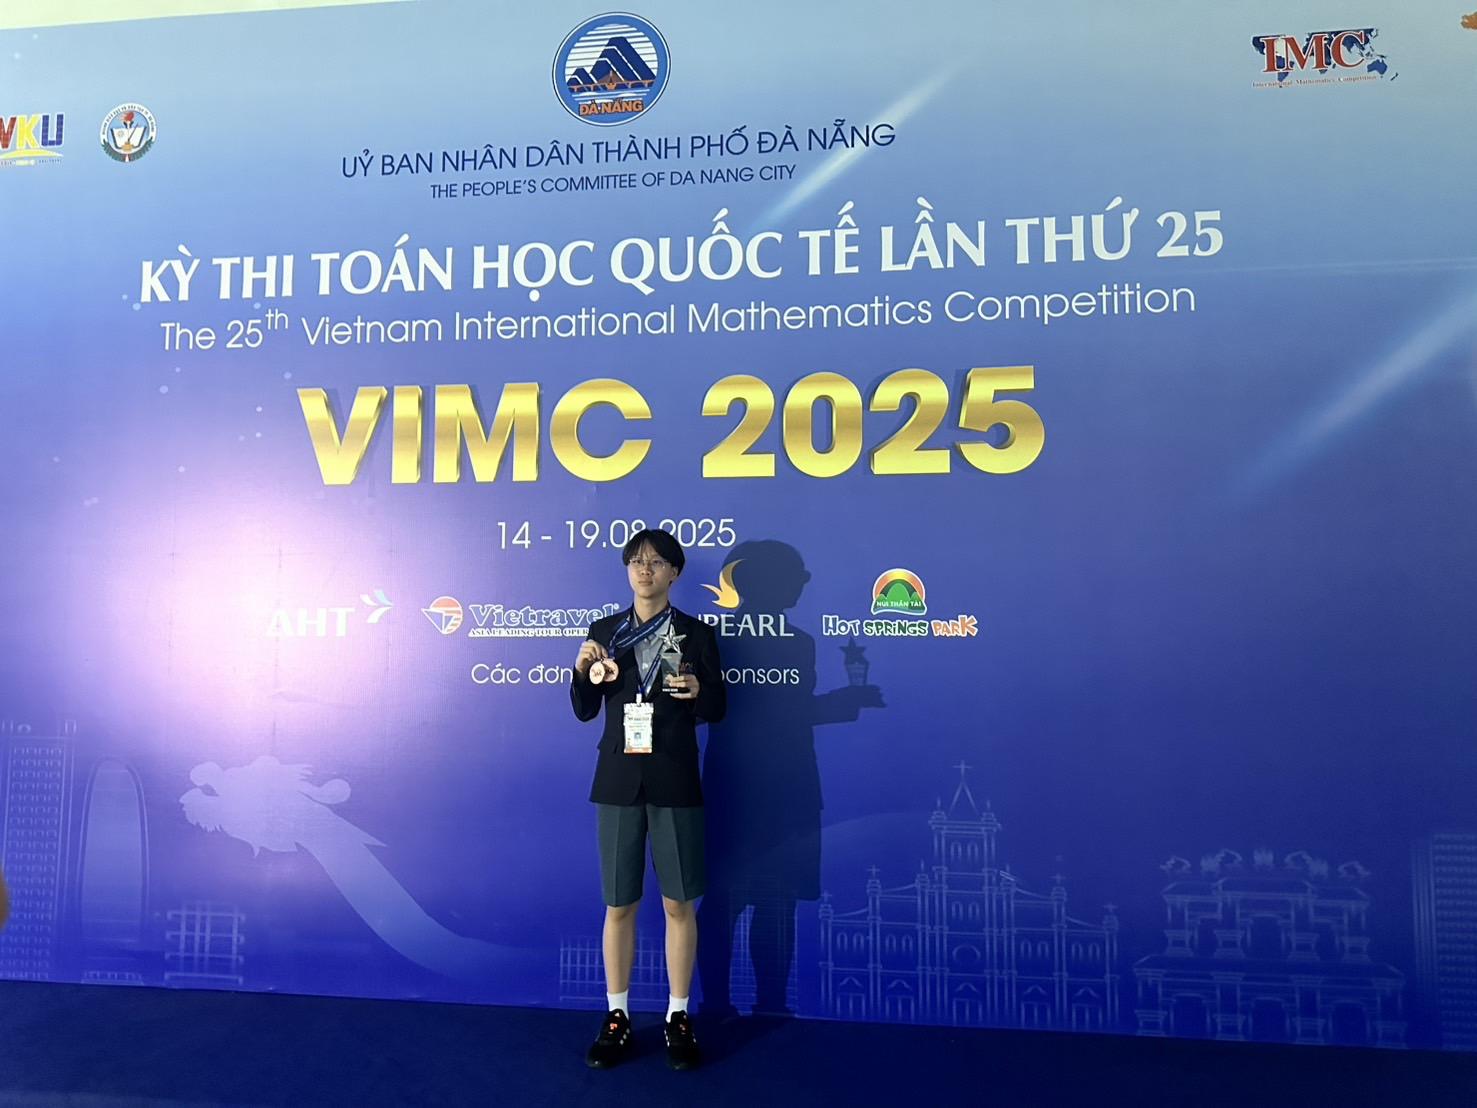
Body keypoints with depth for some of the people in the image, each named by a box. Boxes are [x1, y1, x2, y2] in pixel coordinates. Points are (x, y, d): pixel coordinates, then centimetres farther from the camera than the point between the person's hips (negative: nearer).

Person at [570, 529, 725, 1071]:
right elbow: (584, 711, 5)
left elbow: (718, 710, 2)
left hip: (674, 783, -1)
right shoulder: (603, 631, 5)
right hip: (618, 781, 2)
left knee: (679, 903, 5)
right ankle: (617, 1017, 23)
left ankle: (678, 1018, 21)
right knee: (618, 904, 8)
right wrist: (583, 670, -13)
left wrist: (699, 690, -19)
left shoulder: (696, 634, 1)